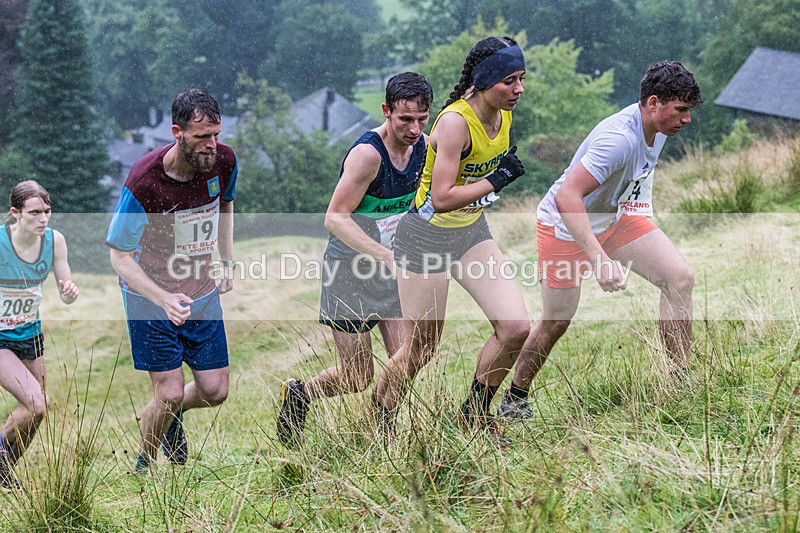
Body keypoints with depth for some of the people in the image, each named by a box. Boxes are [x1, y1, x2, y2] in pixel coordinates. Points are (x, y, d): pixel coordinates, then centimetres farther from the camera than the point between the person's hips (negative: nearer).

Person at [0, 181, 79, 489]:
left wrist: (70, 292, -23)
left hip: (29, 335, 6)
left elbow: (65, 295, -1)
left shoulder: (54, 241, -9)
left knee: (35, 407, 13)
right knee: (36, 405, -20)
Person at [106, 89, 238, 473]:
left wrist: (227, 261, 11)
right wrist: (164, 299, -32)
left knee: (215, 391, 4)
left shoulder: (224, 161, -11)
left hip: (203, 293, 5)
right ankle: (143, 468, 20)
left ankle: (171, 415, 39)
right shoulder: (144, 181, -25)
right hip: (151, 295, -5)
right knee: (170, 394, -7)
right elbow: (120, 257, -19)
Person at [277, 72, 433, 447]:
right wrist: (386, 256, -32)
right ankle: (298, 395, 28)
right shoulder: (367, 153, -24)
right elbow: (335, 218, -24)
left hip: (391, 266, 6)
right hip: (350, 268, -6)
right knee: (358, 377, 0)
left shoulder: (424, 147, -1)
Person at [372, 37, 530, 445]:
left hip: (472, 232, 7)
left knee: (516, 328, -8)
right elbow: (442, 199, -30)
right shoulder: (455, 122, -26)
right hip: (427, 237, -7)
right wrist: (497, 179, -25)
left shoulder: (503, 112, -2)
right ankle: (378, 421, 27)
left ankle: (476, 412, 14)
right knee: (420, 351, 2)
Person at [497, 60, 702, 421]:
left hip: (616, 216, 8)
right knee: (556, 323, 0)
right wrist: (600, 260, -47)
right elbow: (567, 196, -42)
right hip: (565, 226, -8)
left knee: (680, 278, -7)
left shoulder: (657, 125, -8)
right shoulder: (620, 138, -35)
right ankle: (514, 399, 23)